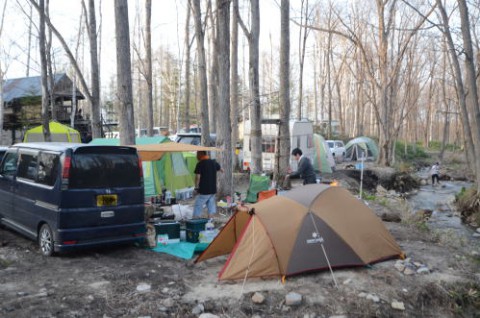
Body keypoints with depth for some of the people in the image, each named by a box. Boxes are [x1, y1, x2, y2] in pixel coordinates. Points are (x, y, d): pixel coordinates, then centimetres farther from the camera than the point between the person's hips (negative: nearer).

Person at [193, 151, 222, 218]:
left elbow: (198, 177, -18)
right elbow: (220, 169, 25)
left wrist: (196, 188, -8)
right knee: (211, 207, 12)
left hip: (204, 191, -6)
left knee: (198, 207, 0)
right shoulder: (213, 162, 7)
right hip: (213, 190, 6)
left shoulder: (200, 164, -13)